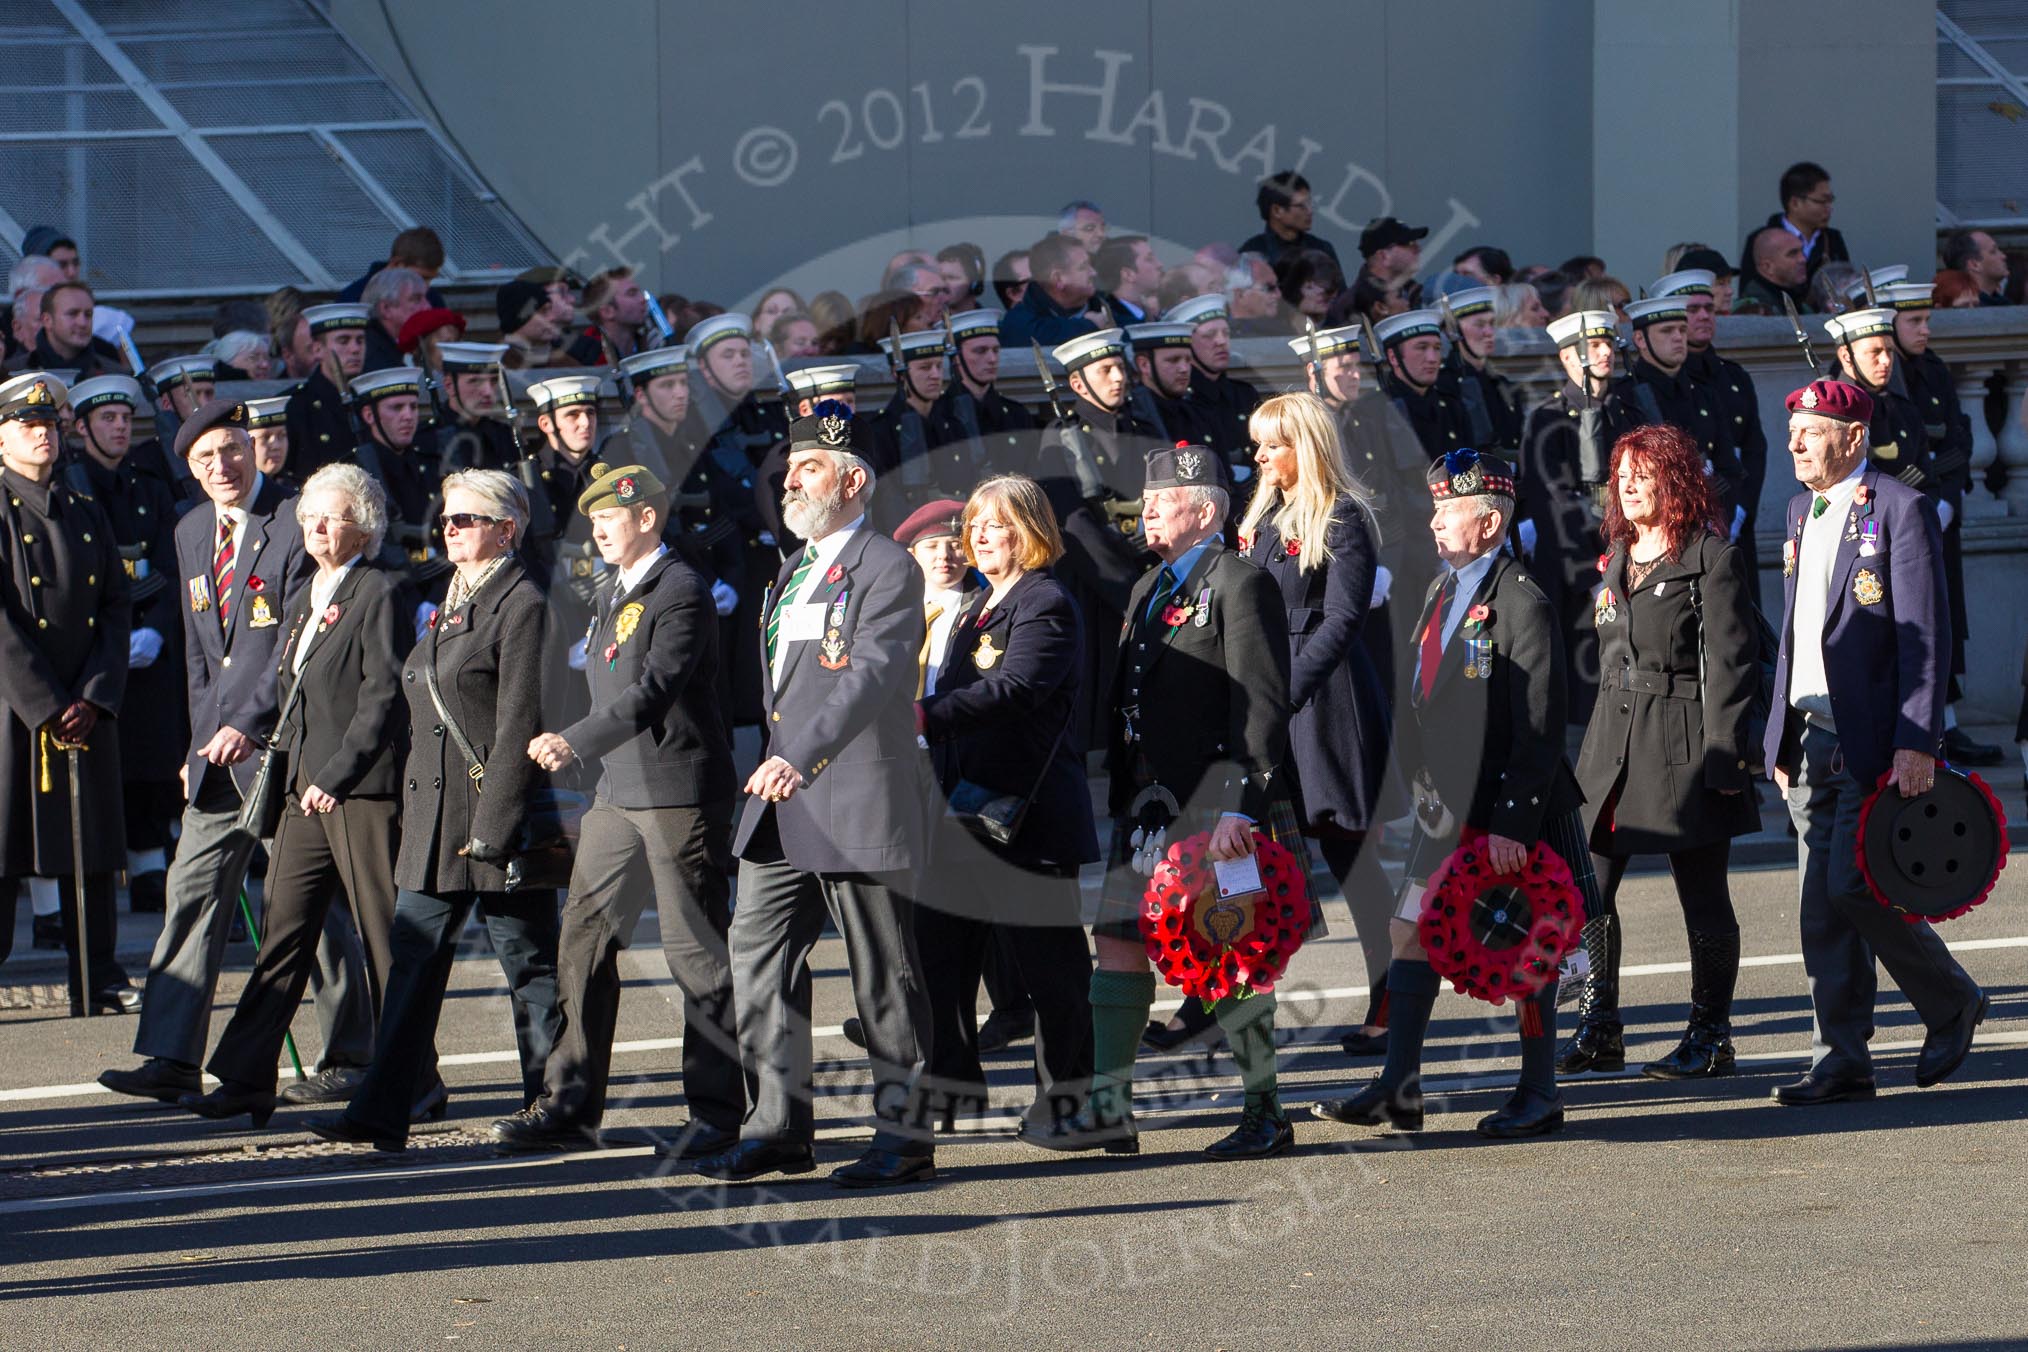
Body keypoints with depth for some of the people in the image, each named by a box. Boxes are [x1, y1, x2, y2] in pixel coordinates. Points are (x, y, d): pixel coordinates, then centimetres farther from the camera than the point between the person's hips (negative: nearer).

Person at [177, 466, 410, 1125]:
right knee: (283, 934, 5)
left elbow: (384, 696, -14)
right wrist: (286, 763, 14)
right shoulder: (305, 597, 19)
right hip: (304, 791, 8)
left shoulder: (381, 593, -7)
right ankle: (246, 1082, 5)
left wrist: (335, 775, -18)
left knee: (384, 940, -3)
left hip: (362, 790, -8)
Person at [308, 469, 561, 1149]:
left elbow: (519, 727, -15)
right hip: (433, 813, 9)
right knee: (414, 958, 2)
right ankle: (382, 1112, 0)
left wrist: (490, 829, -18)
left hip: (494, 812, -9)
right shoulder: (450, 603, 17)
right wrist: (413, 806, 16)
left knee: (529, 966, 2)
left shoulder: (521, 603, -10)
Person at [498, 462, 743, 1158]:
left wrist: (574, 743, -29)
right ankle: (570, 1102, 9)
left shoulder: (682, 591, -12)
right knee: (585, 937, 5)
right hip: (617, 792, 9)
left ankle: (716, 1110, 4)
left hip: (679, 793, -9)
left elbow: (655, 690, -23)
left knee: (697, 954, -3)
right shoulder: (611, 596, 16)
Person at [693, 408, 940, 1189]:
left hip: (860, 803, -9)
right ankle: (777, 1126, 9)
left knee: (884, 976, -1)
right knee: (759, 957, 4)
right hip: (784, 802, 9)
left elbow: (871, 675, -24)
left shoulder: (886, 569, -10)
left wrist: (800, 758, -35)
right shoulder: (796, 572, 18)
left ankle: (904, 1134, 6)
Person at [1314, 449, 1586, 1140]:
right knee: (1412, 934, 5)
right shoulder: (1441, 592, 13)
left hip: (1509, 813, -8)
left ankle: (1539, 1095, 12)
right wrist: (1426, 791, 16)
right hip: (1447, 808, 8)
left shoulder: (1522, 604, -14)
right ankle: (1399, 1090, 10)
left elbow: (1540, 728, -16)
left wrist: (1513, 822, -20)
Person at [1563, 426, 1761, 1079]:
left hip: (1684, 743, -7)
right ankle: (1598, 1031, 8)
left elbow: (1732, 663, -10)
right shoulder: (1617, 558, 16)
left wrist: (1723, 756, -15)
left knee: (1702, 897, 1)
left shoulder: (1712, 558, -6)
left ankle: (1710, 1036, 10)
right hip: (1614, 741, 7)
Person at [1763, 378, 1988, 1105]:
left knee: (1853, 887, -12)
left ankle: (1952, 1002, 10)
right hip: (1811, 740, 7)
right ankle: (1842, 1061, 10)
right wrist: (1783, 736, 16)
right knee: (1821, 907, 5)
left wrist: (1917, 743, -18)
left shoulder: (1900, 510, -9)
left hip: (1875, 742, -7)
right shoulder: (1800, 513, 15)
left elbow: (1925, 635, -13)